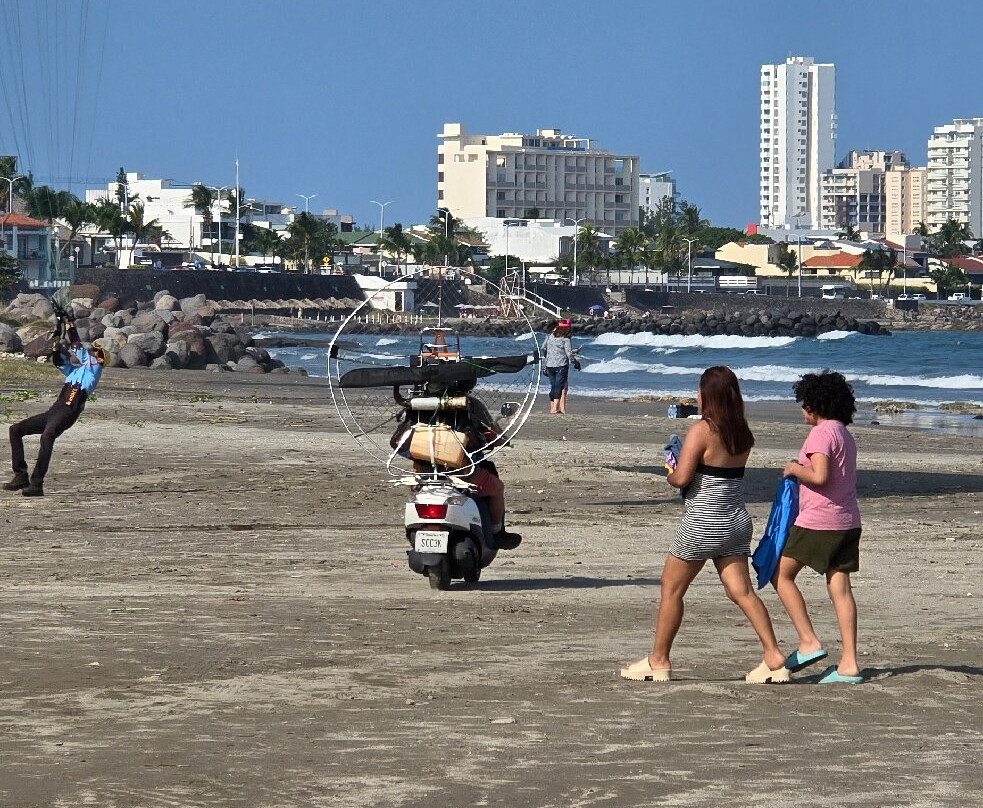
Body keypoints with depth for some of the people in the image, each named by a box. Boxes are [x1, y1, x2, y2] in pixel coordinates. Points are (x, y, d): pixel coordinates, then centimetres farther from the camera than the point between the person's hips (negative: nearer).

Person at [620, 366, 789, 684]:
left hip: (704, 523, -7)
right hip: (737, 520, 7)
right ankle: (774, 657, -5)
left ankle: (658, 661, 15)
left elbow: (681, 478, -20)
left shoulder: (702, 430, -15)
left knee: (671, 588, 7)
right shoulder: (742, 434, 7)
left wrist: (670, 475, 3)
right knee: (741, 590, 5)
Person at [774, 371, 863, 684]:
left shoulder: (822, 433, -12)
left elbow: (819, 476, -23)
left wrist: (795, 469, -6)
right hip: (848, 520, 9)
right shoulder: (845, 434, 17)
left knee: (781, 575, 5)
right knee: (840, 588, 5)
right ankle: (849, 664, 1)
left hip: (818, 521, -9)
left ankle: (809, 643, -1)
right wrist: (802, 469, 14)